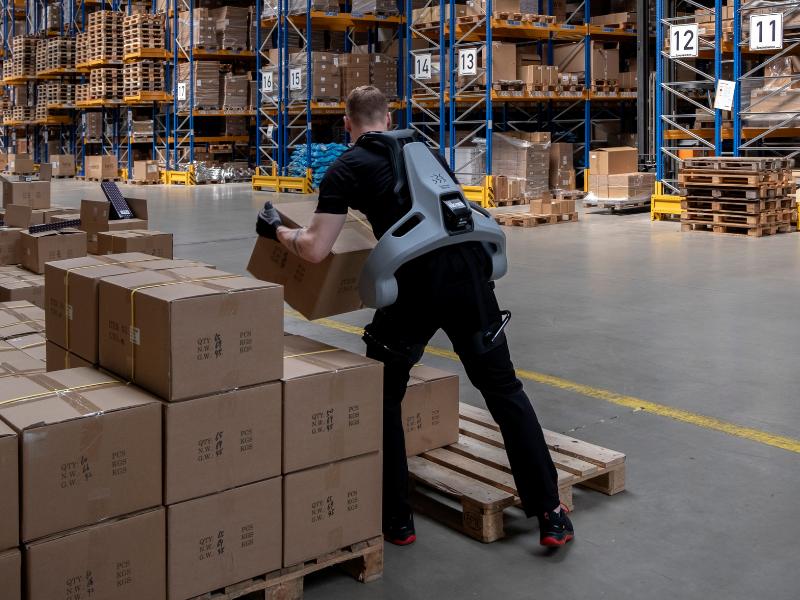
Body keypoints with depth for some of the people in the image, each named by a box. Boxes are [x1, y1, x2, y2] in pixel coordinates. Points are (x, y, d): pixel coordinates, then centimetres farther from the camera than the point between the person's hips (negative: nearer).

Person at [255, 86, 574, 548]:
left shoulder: (345, 169, 11)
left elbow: (316, 250, 5)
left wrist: (279, 231, 25)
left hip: (416, 284, -4)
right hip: (471, 271, 5)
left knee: (384, 399, 17)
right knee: (504, 390, 15)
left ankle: (396, 521, 22)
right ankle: (551, 515, 16)